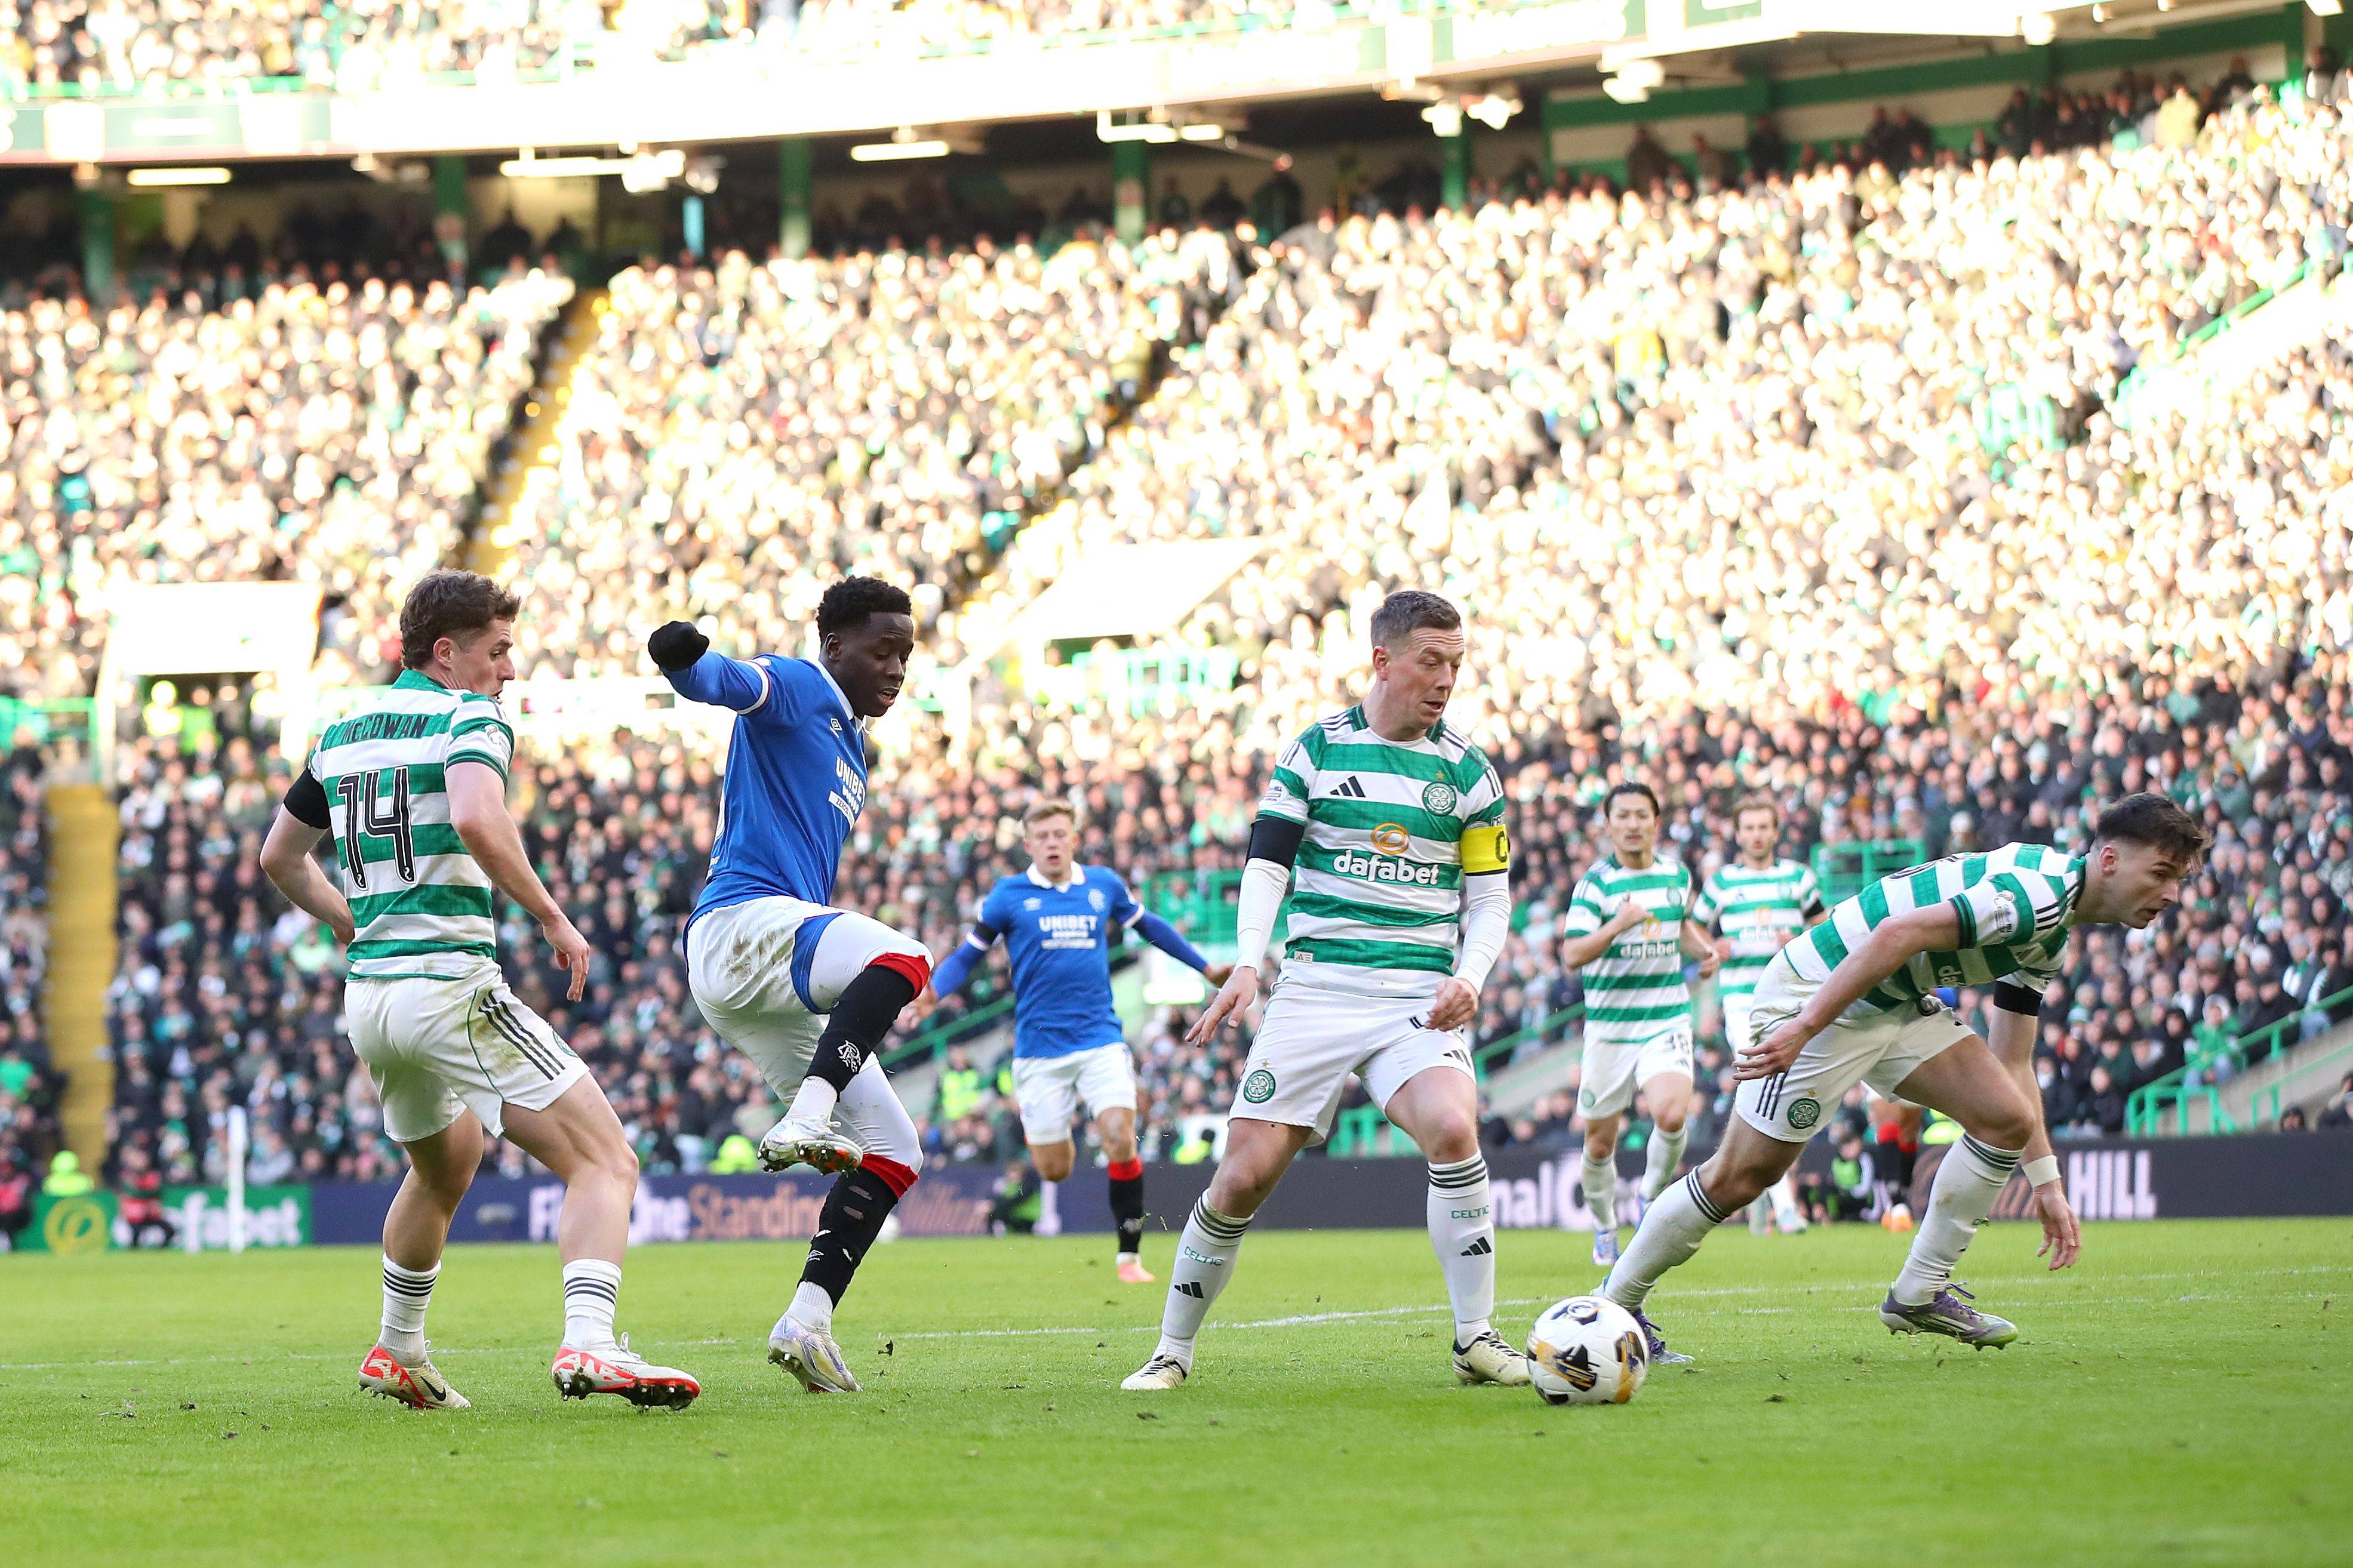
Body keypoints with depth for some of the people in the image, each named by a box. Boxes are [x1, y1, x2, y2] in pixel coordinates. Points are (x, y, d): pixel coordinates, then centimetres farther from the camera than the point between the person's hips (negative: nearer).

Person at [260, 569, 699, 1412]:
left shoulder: (343, 733, 17)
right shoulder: (469, 718, -6)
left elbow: (279, 859, 25)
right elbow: (475, 819, -26)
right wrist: (554, 918, -16)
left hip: (368, 995, 8)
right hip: (453, 986, -8)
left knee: (443, 1170, 34)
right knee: (607, 1163, -11)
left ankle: (398, 1355, 41)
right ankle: (589, 1343, -32)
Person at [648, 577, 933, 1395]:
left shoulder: (847, 745, 28)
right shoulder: (795, 688, 1)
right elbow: (728, 682, -22)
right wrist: (684, 659, -45)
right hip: (743, 921, -10)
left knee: (894, 1150, 7)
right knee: (903, 957, -36)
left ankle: (808, 1319, 1)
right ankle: (805, 1121, -48)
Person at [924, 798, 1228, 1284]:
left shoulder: (1104, 885, 6)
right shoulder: (1009, 896, -1)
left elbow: (1148, 926, 23)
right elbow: (969, 954, 4)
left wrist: (1204, 966, 29)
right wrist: (933, 989, -16)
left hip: (1100, 1038, 1)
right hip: (1040, 1047, -1)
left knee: (1120, 1140, -18)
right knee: (1053, 1170, 0)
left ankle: (1130, 1256, -5)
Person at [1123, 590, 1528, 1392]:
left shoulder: (1467, 770, 7)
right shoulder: (1316, 749, 5)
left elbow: (1491, 897, 10)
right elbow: (1266, 862, 1)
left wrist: (1469, 977, -8)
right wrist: (1247, 965, -15)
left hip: (1420, 998, 0)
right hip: (1316, 987, 0)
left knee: (1452, 1128, -28)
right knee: (1246, 1173, -6)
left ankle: (1476, 1339, -17)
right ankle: (1172, 1351, 11)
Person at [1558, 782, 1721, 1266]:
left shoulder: (1678, 875, 6)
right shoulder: (1596, 883, -7)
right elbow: (1572, 955, -15)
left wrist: (1705, 949, 7)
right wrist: (1619, 923, -29)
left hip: (1667, 1021, 1)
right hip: (1609, 1025, -1)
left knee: (1671, 1116, -24)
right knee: (1600, 1140, 6)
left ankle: (1652, 1199, 4)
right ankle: (1605, 1228, 32)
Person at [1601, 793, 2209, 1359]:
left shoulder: (2049, 935, 11)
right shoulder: (2037, 893, -22)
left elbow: (2012, 1067, 18)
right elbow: (1898, 933, -29)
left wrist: (2046, 1182, 16)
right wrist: (1803, 1029, -30)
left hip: (1897, 1006, 9)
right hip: (1819, 993, -9)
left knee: (2005, 1117, -3)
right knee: (1740, 1177, -5)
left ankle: (1920, 1293, 8)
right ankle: (1614, 1305, 11)